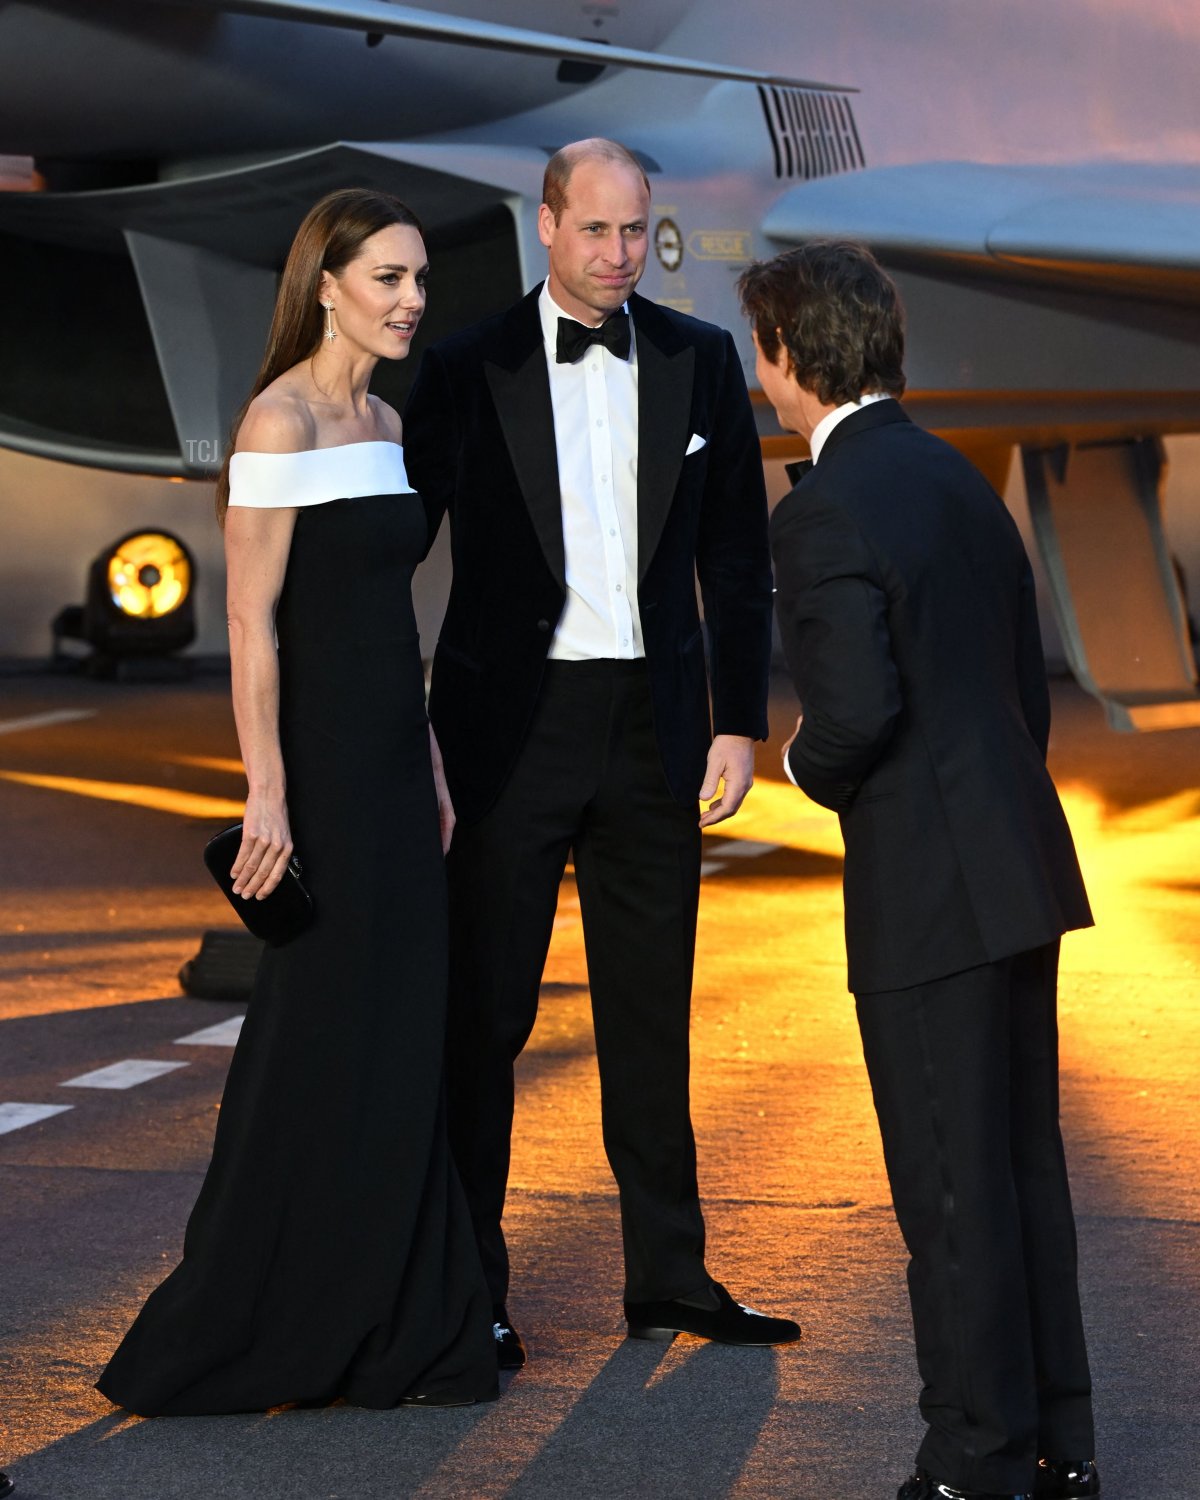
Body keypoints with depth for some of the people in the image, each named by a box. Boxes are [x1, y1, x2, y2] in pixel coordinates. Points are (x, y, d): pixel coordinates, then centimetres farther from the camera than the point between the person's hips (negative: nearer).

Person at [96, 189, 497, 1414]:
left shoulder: (384, 425, 14)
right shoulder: (280, 422, -13)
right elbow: (251, 623, -16)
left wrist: (431, 763, 17)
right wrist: (265, 795, -20)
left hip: (393, 765, 9)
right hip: (321, 764, -9)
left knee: (399, 1046, 11)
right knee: (315, 1048, -3)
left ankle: (393, 1331, 19)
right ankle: (227, 1343, 8)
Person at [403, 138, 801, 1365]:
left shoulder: (699, 362, 6)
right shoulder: (468, 371, -3)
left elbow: (736, 557, 9)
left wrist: (739, 721, 3)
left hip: (654, 726, 3)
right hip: (514, 723, -3)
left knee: (651, 1011, 11)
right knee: (486, 1009, 1)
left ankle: (669, 1276, 19)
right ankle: (467, 1286, 9)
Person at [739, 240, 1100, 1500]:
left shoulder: (822, 513, -14)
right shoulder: (959, 481, 13)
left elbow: (860, 707, -23)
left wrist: (807, 764, -2)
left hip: (929, 894, -9)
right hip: (1019, 869, 9)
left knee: (951, 1191, -1)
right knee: (1023, 1166, 16)